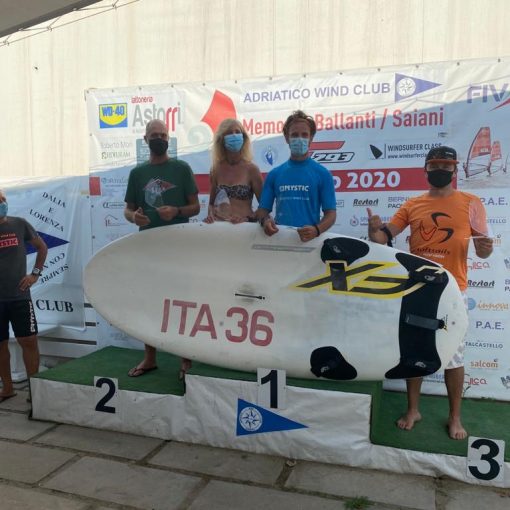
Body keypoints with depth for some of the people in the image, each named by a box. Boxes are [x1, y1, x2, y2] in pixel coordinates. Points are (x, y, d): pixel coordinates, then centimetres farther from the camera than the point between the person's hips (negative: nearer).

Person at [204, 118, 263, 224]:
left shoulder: (251, 169, -2)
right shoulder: (216, 169, 6)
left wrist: (248, 218, -12)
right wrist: (210, 215, -2)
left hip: (245, 226, -2)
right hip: (219, 225, 2)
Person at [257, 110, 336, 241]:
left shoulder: (322, 174, 2)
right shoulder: (274, 174, 9)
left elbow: (331, 213, -1)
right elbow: (263, 209, 10)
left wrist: (316, 230, -20)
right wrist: (265, 220, -13)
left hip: (309, 240, -2)